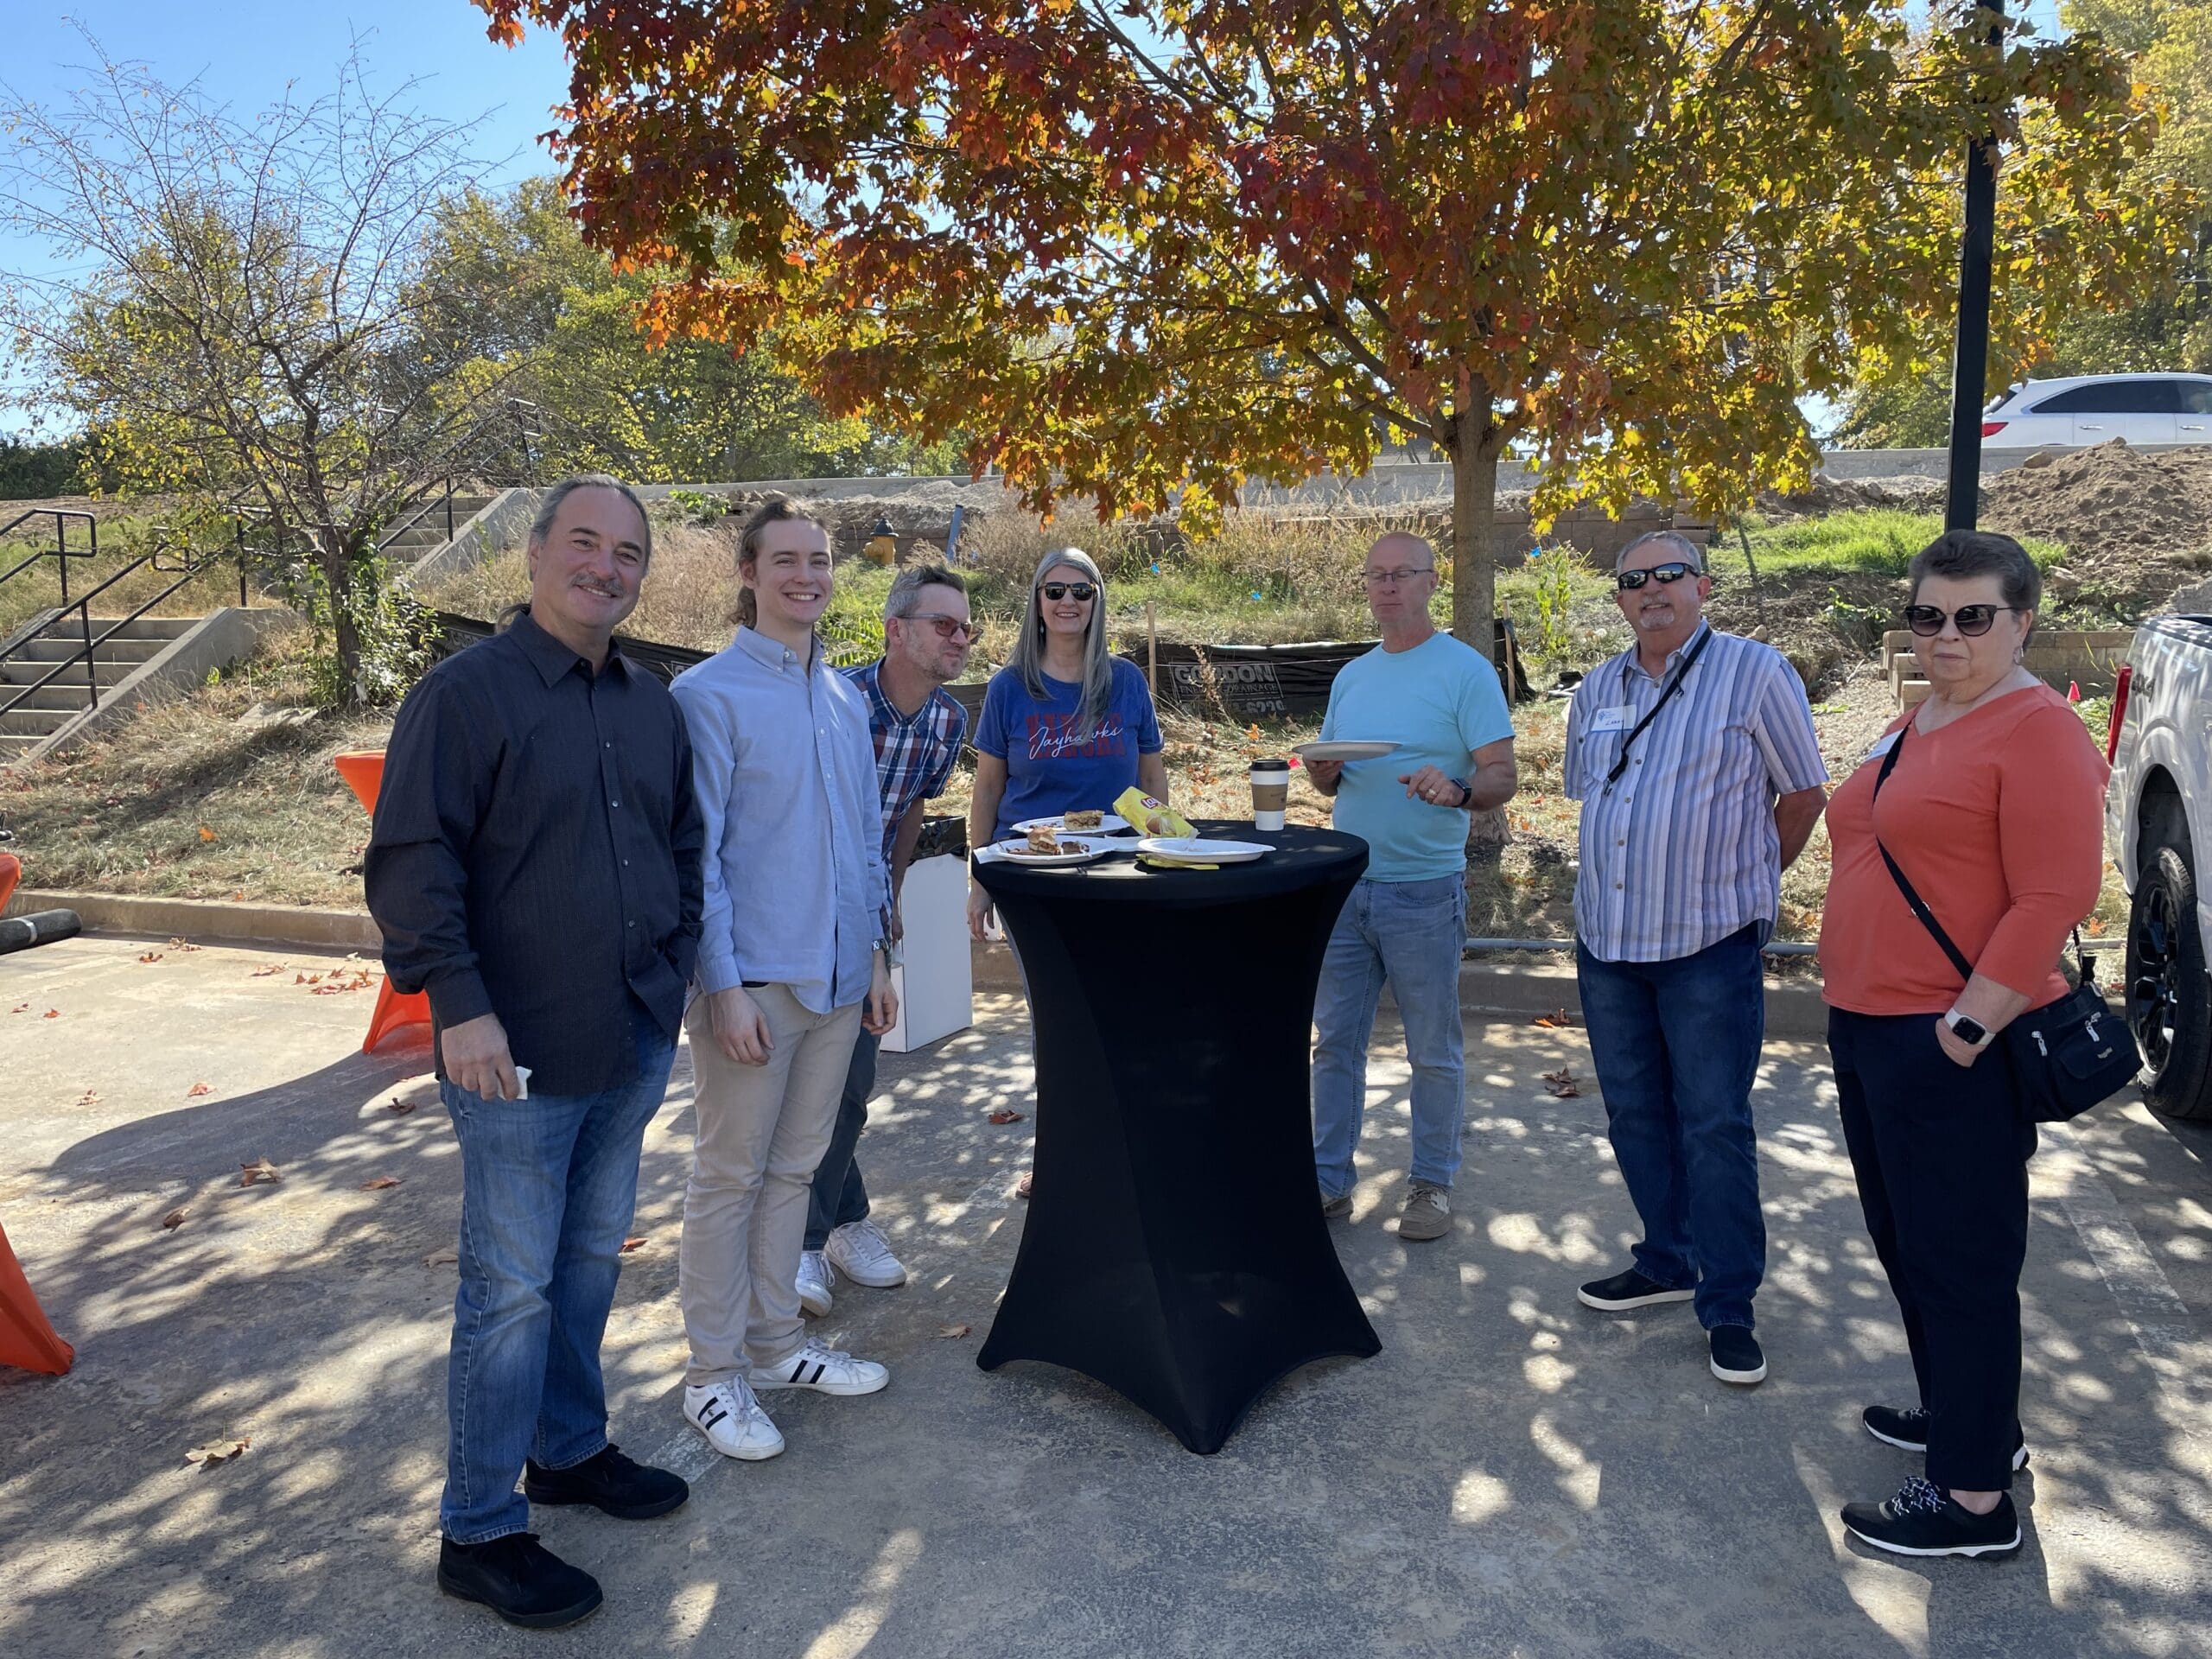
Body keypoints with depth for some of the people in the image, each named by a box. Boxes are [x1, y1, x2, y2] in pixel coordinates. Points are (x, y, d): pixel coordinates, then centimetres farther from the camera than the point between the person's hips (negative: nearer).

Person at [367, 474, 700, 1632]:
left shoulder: (652, 706, 10)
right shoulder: (464, 693, -11)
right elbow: (410, 862, -16)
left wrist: (675, 967, 13)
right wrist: (458, 1004, -22)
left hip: (634, 1045, 7)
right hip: (520, 1056, -7)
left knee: (592, 1260, 20)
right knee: (512, 1289, 2)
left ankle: (570, 1449, 38)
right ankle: (479, 1534, 17)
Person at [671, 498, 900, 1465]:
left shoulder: (845, 696, 11)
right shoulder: (709, 695, -9)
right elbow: (698, 855, -12)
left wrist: (875, 954, 14)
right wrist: (723, 986, -15)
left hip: (837, 977, 6)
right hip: (753, 982, -6)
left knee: (793, 1168, 16)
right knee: (729, 1178, 5)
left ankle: (776, 1343, 31)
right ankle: (715, 1375, 19)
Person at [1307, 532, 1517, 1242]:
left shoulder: (1466, 670, -6)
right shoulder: (1351, 676, 13)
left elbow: (1504, 777, -11)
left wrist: (1458, 789, -32)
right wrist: (1324, 773, -6)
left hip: (1425, 890, -5)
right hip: (1345, 887, 6)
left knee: (1434, 1051, 7)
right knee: (1335, 1041, 10)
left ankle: (1432, 1184, 21)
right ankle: (1329, 1180, 21)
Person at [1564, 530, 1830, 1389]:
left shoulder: (1755, 672, -6)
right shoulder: (1596, 691, 11)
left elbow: (1804, 794, 1)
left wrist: (1743, 884, 7)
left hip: (1709, 943, -5)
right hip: (1606, 939, 6)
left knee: (1714, 1125, -1)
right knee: (1635, 1115, 14)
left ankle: (1729, 1307, 11)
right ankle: (1667, 1262, 31)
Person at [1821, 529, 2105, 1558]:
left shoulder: (2037, 732, -13)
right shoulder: (1913, 727, 15)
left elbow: (2053, 901, -19)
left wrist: (1967, 1026, -20)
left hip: (1954, 1048, -9)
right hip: (1870, 1029, 9)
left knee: (1960, 1260, 0)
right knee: (1904, 1242, 20)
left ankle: (1974, 1502, 13)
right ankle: (1969, 1418, 39)